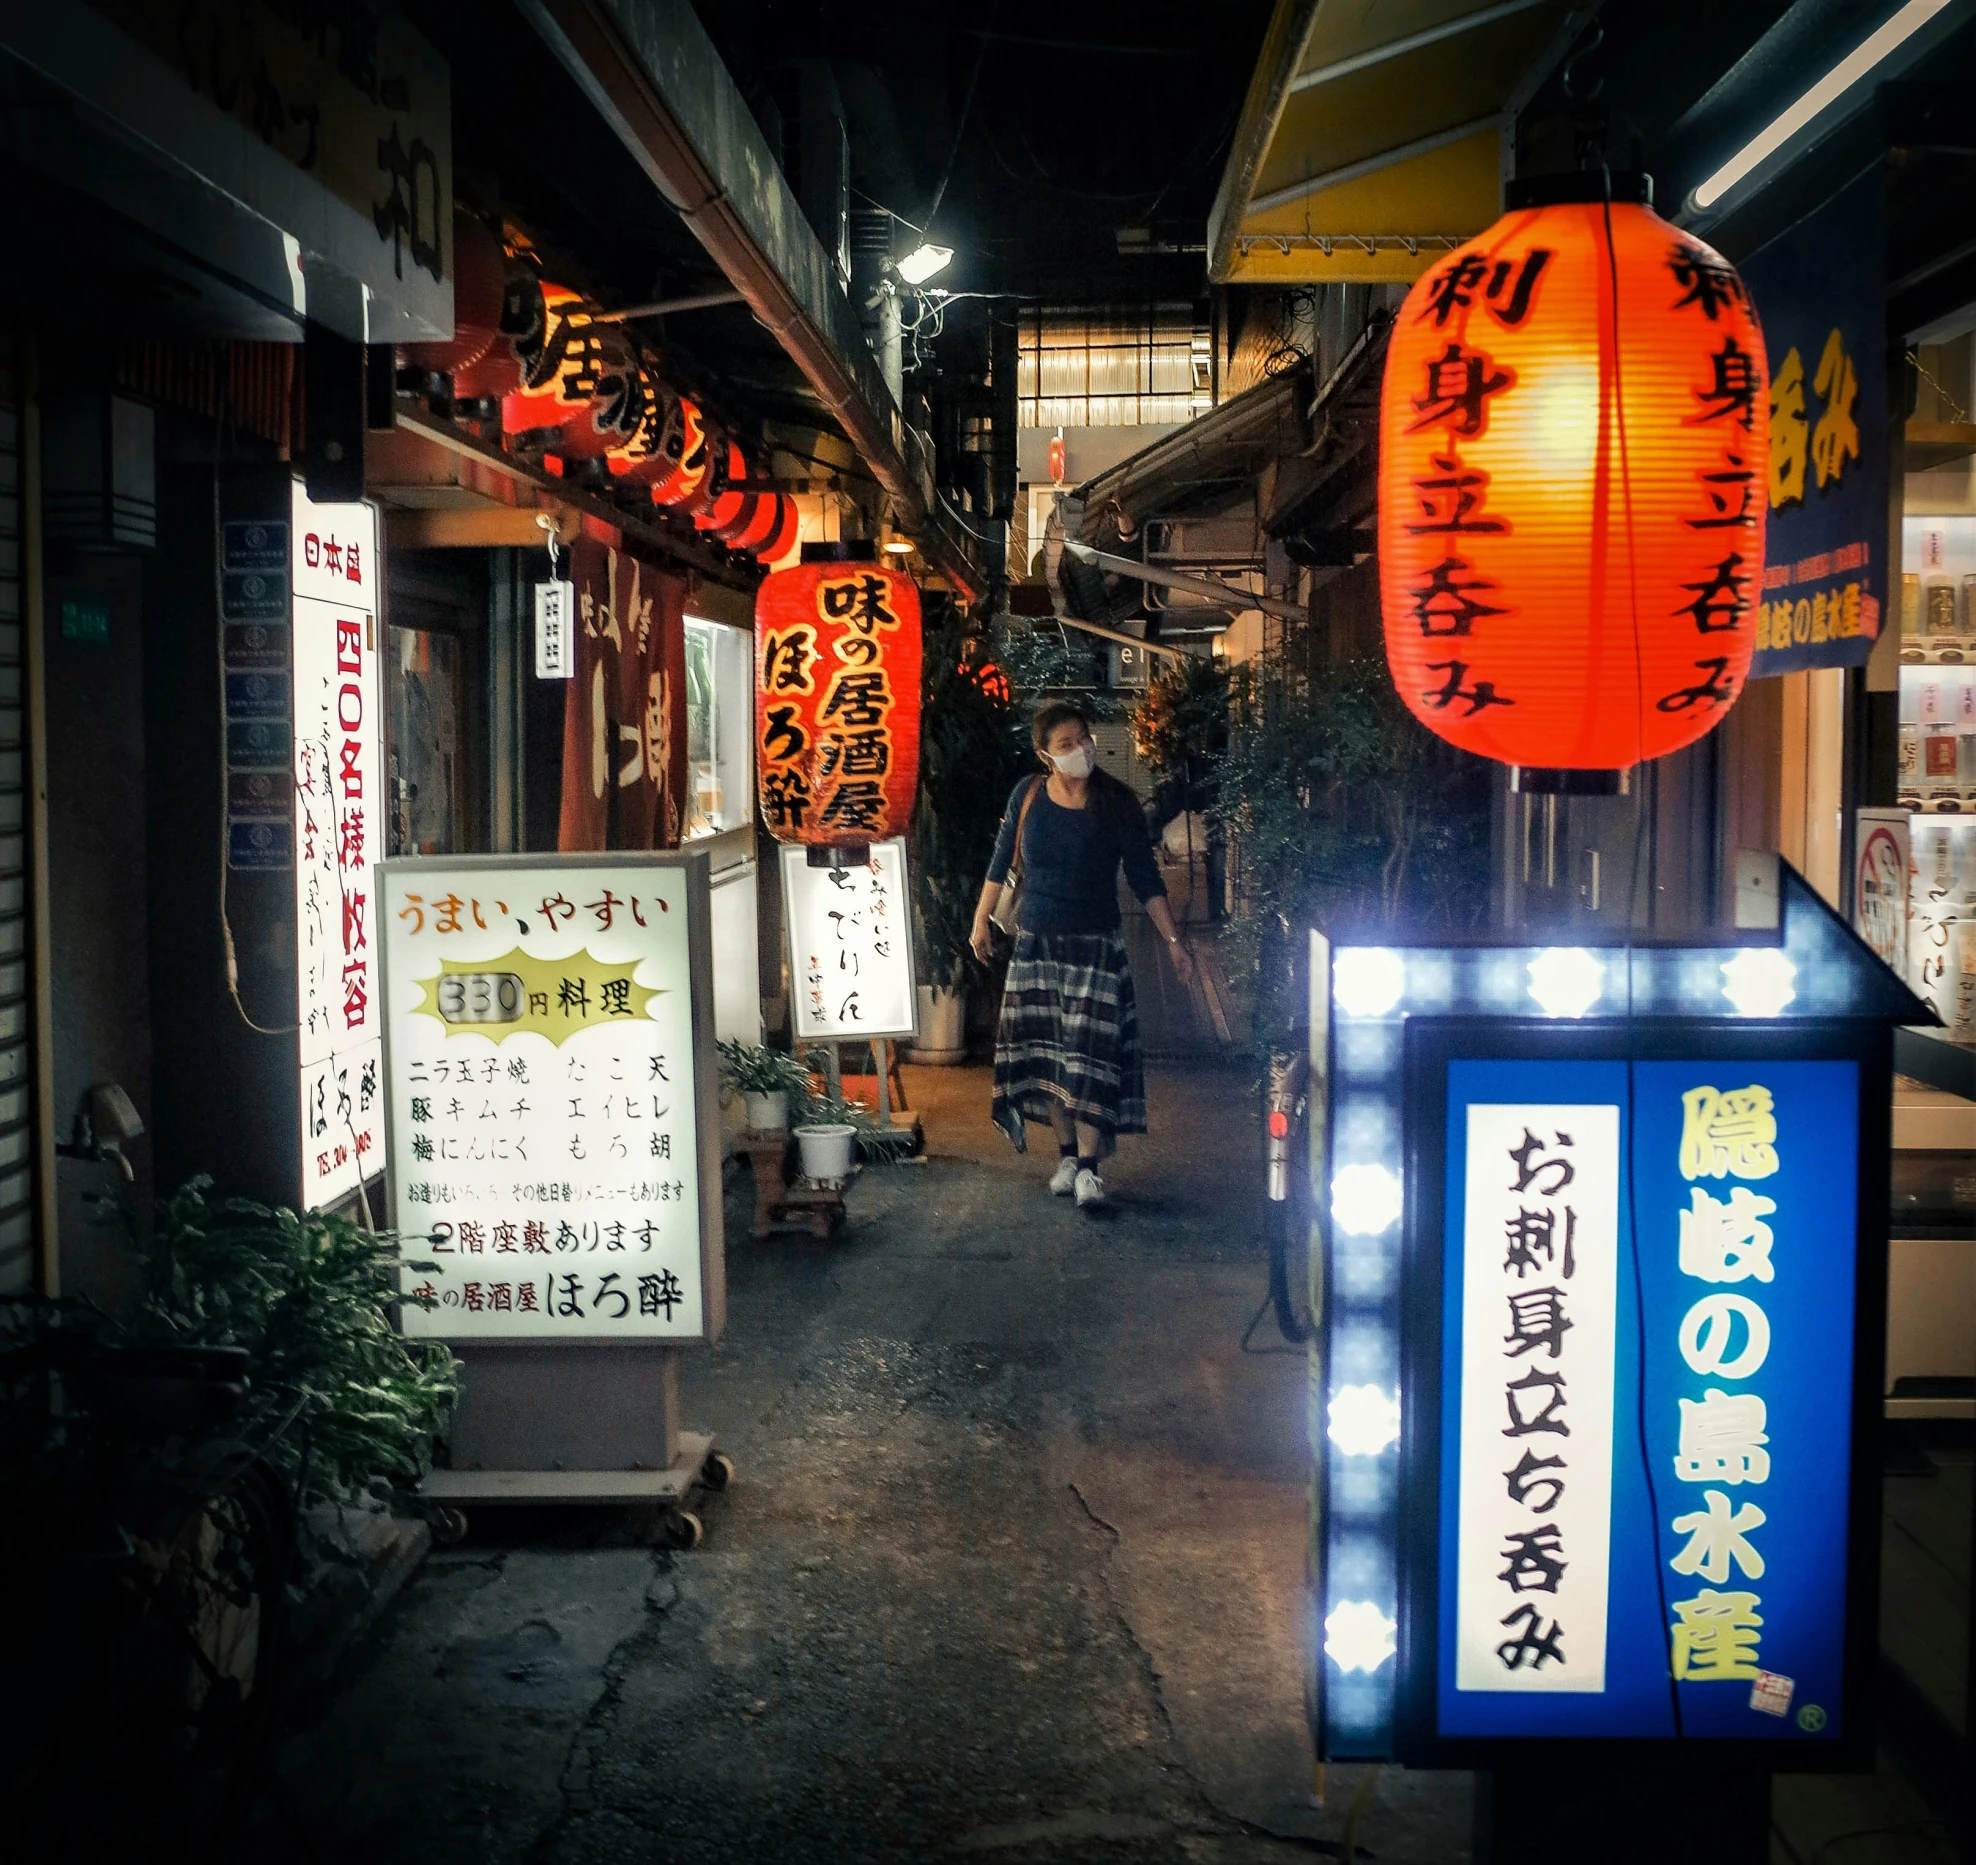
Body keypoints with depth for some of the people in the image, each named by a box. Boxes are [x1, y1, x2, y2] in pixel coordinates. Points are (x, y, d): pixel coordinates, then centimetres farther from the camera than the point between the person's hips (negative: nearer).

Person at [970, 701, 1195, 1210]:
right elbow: (1001, 862, 11)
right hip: (1035, 942, 3)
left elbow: (1146, 879, -4)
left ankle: (1089, 1166, -2)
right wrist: (982, 919, 13)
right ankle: (1067, 1155, 20)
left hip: (1095, 945, -3)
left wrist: (1173, 940, -8)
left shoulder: (1116, 804, -8)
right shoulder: (1028, 796, -2)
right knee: (1046, 1053, 7)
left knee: (1089, 1055, -8)